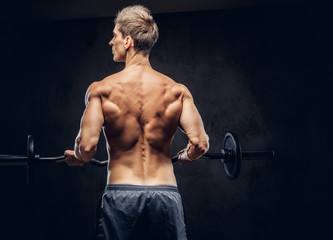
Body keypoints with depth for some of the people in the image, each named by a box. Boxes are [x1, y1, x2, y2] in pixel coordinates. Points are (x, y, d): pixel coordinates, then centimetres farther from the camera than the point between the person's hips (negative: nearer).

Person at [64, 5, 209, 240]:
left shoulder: (101, 89, -4)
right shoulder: (177, 91, 1)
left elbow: (87, 147, -13)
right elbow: (200, 144, -7)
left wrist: (75, 157, 10)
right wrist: (186, 156, 15)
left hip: (120, 196, -1)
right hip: (166, 195, 1)